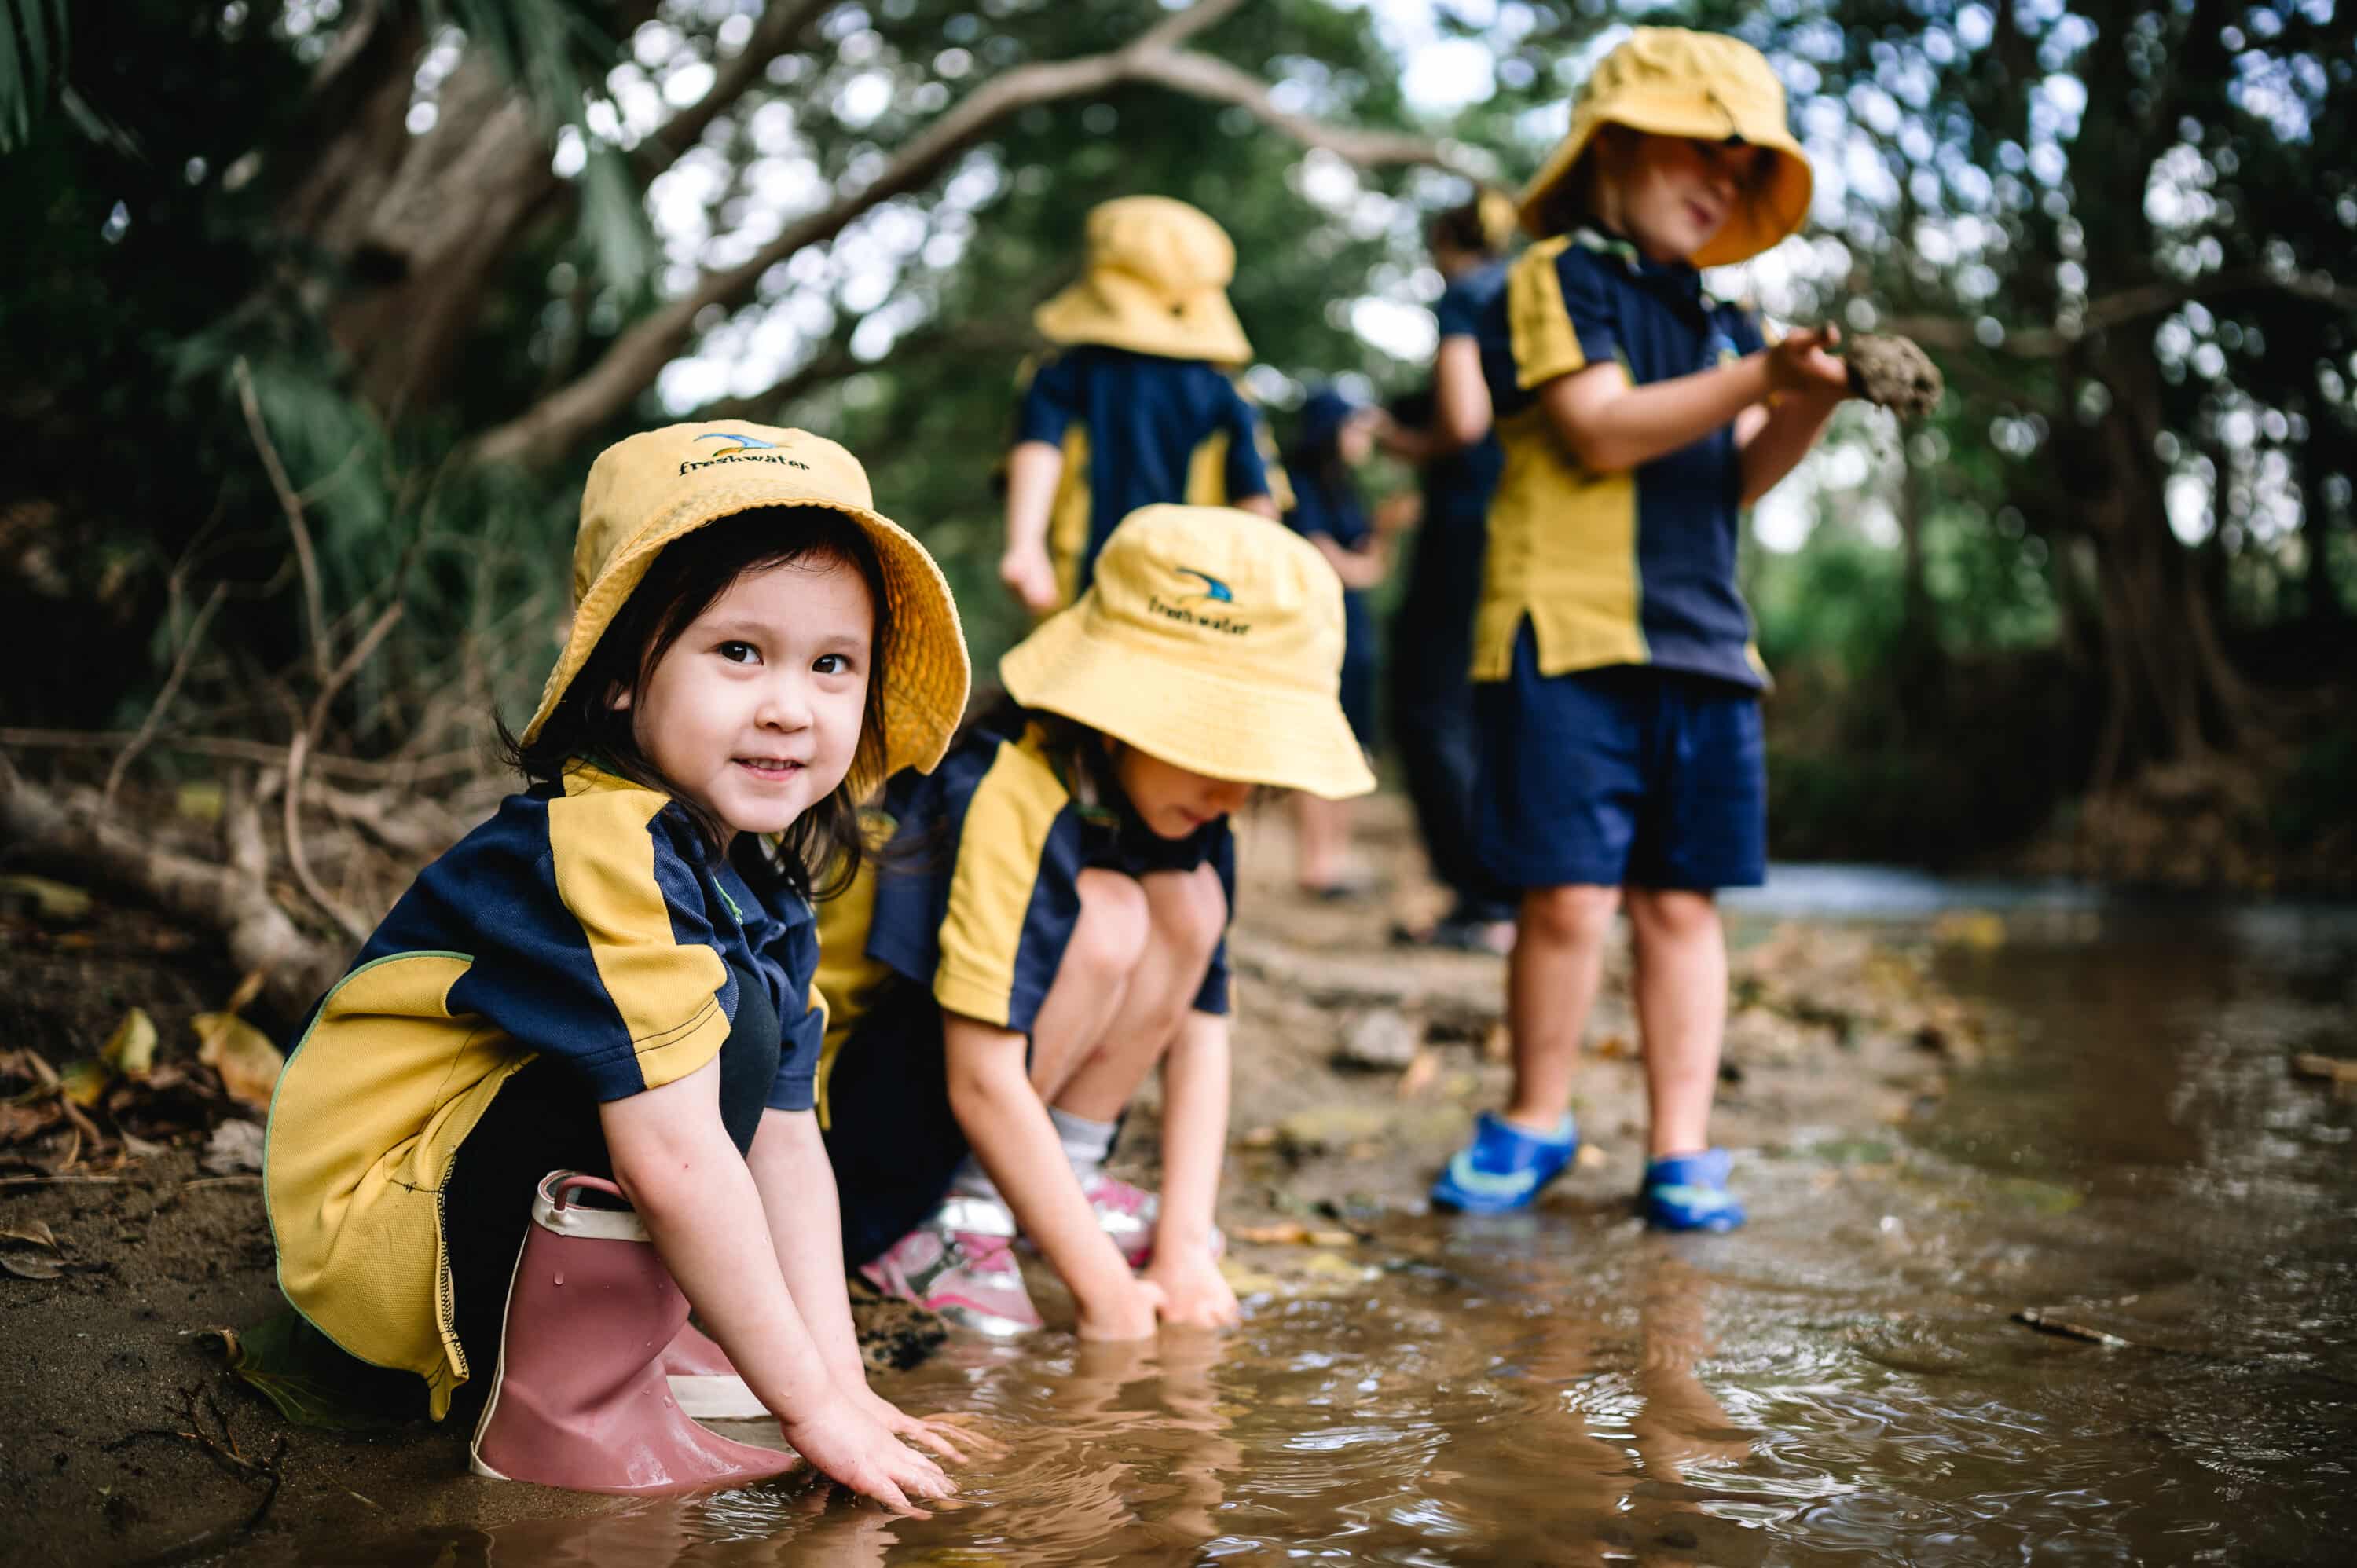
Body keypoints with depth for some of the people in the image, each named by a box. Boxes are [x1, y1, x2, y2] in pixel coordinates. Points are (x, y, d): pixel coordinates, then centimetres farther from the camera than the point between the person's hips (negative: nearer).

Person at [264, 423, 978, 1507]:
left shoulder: (763, 891, 3)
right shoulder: (602, 848, -26)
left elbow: (784, 1143, 1)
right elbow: (674, 1162, -30)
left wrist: (840, 1378, -5)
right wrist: (807, 1400, -24)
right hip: (374, 1230, -9)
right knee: (726, 1034, -25)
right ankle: (563, 1408, -16)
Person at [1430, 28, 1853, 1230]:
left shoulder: (1717, 319, 21)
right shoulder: (1560, 274, 1)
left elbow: (1740, 476, 14)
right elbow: (1601, 430, -11)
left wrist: (1811, 399, -4)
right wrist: (1762, 378, -17)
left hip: (1700, 641, 6)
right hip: (1568, 633, -6)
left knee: (1682, 901, 6)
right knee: (1569, 899, -6)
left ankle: (1682, 1151, 13)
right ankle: (1535, 1122, 15)